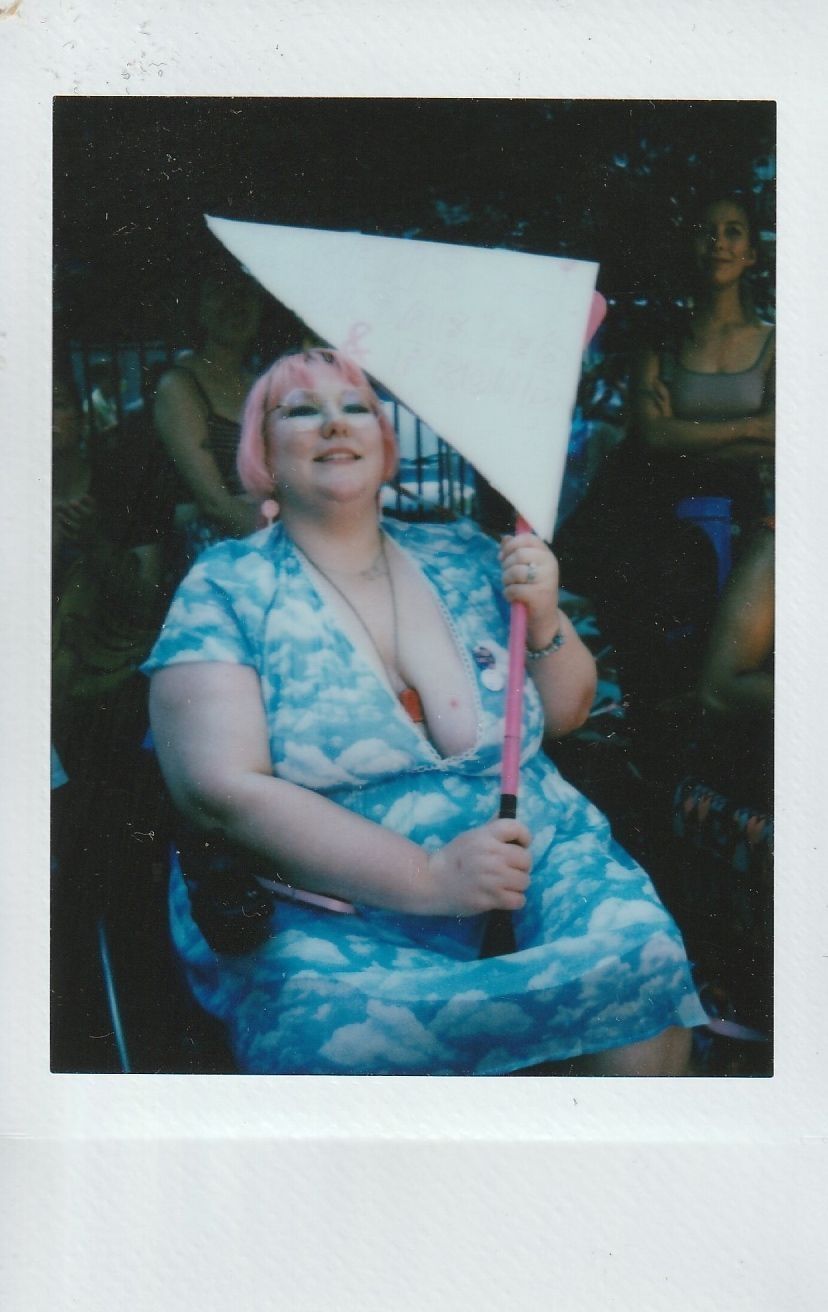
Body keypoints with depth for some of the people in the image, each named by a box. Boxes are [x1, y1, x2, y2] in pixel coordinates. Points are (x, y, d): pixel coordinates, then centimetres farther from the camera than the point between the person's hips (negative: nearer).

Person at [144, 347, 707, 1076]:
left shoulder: (464, 556, 10)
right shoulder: (225, 590, -1)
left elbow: (566, 712, 18)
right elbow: (222, 791, -14)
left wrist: (545, 620, -4)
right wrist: (430, 877, -21)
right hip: (324, 911, -4)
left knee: (641, 949, -22)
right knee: (346, 1035, -33)